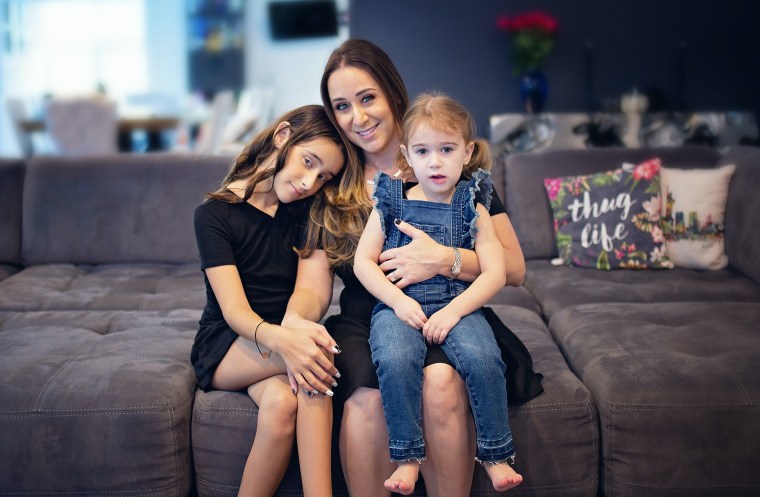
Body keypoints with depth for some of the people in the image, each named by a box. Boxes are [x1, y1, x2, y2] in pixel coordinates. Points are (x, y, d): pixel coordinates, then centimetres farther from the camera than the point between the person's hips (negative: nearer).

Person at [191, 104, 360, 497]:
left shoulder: (305, 213, 7)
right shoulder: (215, 214, -8)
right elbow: (235, 310, -18)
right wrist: (281, 340, -37)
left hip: (286, 335, 3)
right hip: (225, 347, -3)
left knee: (281, 402, -32)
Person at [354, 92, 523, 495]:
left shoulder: (471, 208, 6)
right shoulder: (391, 202, 8)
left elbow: (496, 273, -1)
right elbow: (363, 262, 4)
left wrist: (453, 311, -14)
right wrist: (398, 301, -11)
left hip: (457, 305, 0)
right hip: (398, 305, 0)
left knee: (482, 358, -28)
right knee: (396, 360, -31)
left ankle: (496, 454, -10)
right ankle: (407, 457, -15)